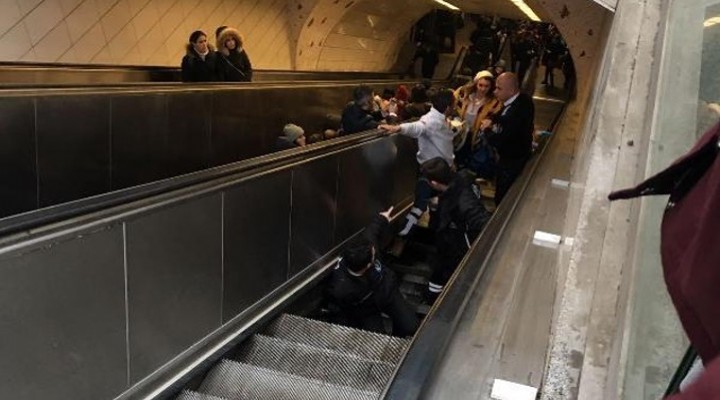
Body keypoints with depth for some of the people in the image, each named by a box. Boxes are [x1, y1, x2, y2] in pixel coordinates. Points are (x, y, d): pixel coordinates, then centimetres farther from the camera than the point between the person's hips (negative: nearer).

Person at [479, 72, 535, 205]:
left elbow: (499, 141, -33)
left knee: (502, 199, 6)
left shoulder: (518, 111, -36)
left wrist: (487, 129, -15)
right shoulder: (522, 99, -7)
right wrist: (493, 120, -7)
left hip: (512, 162, -10)